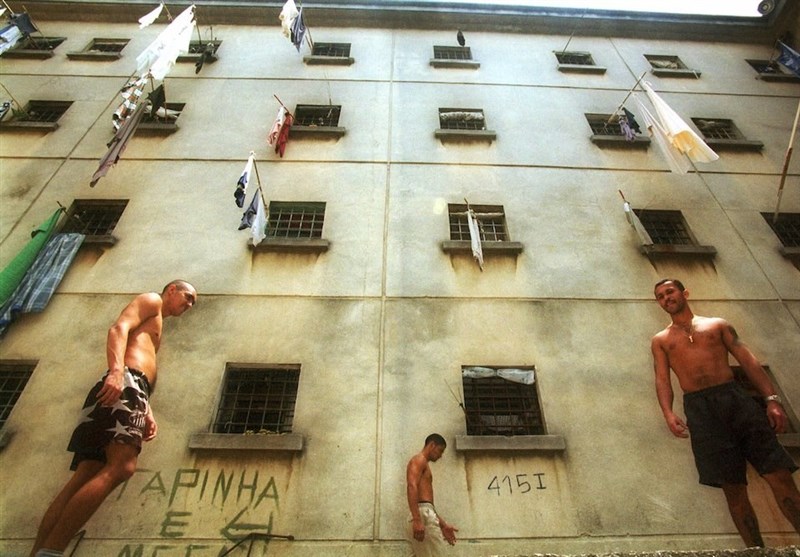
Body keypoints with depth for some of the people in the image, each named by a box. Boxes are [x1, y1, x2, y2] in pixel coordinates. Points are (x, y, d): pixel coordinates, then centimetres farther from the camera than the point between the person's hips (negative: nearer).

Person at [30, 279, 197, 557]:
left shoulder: (155, 328, 38)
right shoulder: (151, 300, 13)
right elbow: (119, 328, -8)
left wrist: (147, 413, 13)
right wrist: (116, 371, -25)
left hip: (132, 388, 10)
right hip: (124, 383, -10)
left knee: (85, 476, 0)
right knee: (121, 467, -25)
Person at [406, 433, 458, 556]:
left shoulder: (424, 464, 27)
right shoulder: (419, 460, -2)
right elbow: (412, 487, -20)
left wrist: (443, 525, 29)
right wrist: (417, 520, -28)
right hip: (423, 514, -10)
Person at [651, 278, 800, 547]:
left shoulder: (717, 324, 18)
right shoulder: (660, 340, 16)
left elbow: (748, 361, 10)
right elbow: (662, 379, 6)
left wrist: (772, 398, -3)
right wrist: (668, 413, -11)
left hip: (737, 397, 1)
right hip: (700, 408, -1)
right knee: (733, 486, -3)